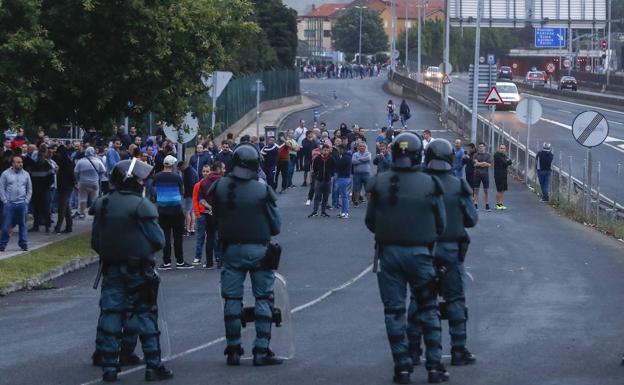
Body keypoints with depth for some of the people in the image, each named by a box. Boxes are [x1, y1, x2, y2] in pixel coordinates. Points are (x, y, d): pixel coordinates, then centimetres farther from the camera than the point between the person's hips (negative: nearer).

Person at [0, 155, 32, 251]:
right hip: (9, 204, -2)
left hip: (22, 204, 2)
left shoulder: (26, 174, 8)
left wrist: (26, 201, 3)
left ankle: (23, 243, 14)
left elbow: (29, 189, 12)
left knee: (22, 225, 5)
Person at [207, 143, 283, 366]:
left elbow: (215, 218, 4)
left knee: (232, 300, 10)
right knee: (263, 298, 6)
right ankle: (261, 351, 1)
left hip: (231, 249, 2)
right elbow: (275, 226, -5)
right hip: (259, 250, -2)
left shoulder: (219, 188, -5)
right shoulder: (262, 191, -12)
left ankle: (233, 350, 11)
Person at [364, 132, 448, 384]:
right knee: (428, 309, 11)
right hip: (420, 253, -1)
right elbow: (441, 224, -1)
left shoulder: (379, 184, -6)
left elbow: (370, 221, 2)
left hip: (389, 252, 1)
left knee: (394, 311, 8)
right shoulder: (430, 185, -9)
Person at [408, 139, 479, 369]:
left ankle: (413, 350, 11)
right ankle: (458, 351, 6)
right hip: (451, 250, -1)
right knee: (455, 300, 7)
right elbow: (471, 219, -1)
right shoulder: (458, 186, -7)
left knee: (418, 298, 10)